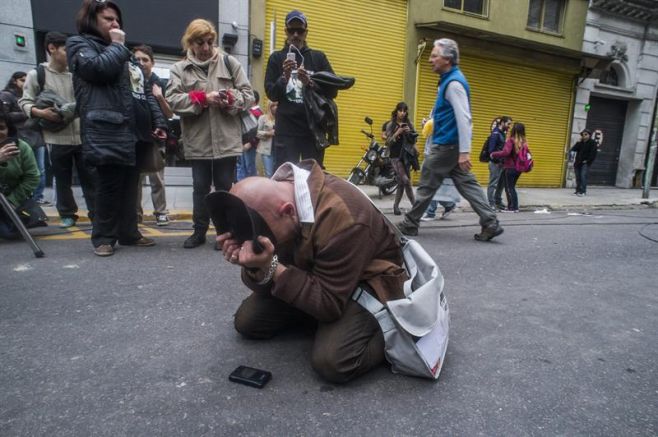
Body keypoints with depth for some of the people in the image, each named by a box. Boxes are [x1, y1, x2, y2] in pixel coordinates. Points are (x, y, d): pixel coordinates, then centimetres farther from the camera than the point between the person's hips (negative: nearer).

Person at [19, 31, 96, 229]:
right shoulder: (36, 74, 2)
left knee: (91, 177, 2)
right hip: (57, 138, -2)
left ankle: (96, 213, 10)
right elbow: (25, 102, 2)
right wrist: (40, 113, -14)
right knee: (62, 180, 8)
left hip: (83, 136, 2)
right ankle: (67, 214, 21)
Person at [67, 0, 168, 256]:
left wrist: (158, 121, 11)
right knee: (110, 186, -5)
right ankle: (103, 237, 8)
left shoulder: (125, 53, 29)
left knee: (130, 186, 10)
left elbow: (146, 90, 22)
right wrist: (116, 46, 1)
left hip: (136, 130, 7)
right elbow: (99, 68, -16)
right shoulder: (79, 44, 8)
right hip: (108, 131, -7)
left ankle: (129, 232, 19)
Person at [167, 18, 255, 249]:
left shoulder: (230, 62, 5)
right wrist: (203, 98, -16)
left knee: (224, 187, 7)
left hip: (226, 139, -1)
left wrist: (231, 99, -18)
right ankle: (199, 231, 24)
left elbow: (248, 95, 2)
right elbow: (173, 100, -6)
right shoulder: (180, 68, 5)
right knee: (200, 187, 11)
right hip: (197, 140, 1)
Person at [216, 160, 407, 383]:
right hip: (313, 276, 7)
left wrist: (270, 267, -37)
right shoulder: (269, 199, -13)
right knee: (246, 321, -2)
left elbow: (329, 305, -29)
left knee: (331, 361, -29)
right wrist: (256, 268, -30)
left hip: (367, 282, -7)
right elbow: (268, 286, -6)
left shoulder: (341, 219, -36)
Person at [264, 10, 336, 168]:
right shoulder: (276, 58, 9)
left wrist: (310, 83, -13)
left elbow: (332, 91, 3)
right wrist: (284, 77, -17)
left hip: (314, 129, 1)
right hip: (286, 130, -1)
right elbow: (271, 94, 1)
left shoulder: (318, 57, 11)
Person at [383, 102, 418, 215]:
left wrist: (409, 132, -9)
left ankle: (396, 206, 17)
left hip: (407, 155, 3)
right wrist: (398, 132, -19)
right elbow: (389, 141, -5)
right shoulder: (390, 125, 2)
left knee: (401, 183, 5)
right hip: (396, 156, -3)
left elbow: (414, 141, 10)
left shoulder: (409, 124, 9)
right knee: (406, 180, -15)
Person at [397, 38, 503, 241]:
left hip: (447, 145, -9)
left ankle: (410, 224, 14)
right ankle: (491, 223, 7)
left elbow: (464, 119, -24)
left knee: (427, 185, 1)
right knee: (466, 184, 7)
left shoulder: (454, 82, -16)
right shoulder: (449, 80, 15)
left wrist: (465, 151, -28)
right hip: (451, 144, 9)